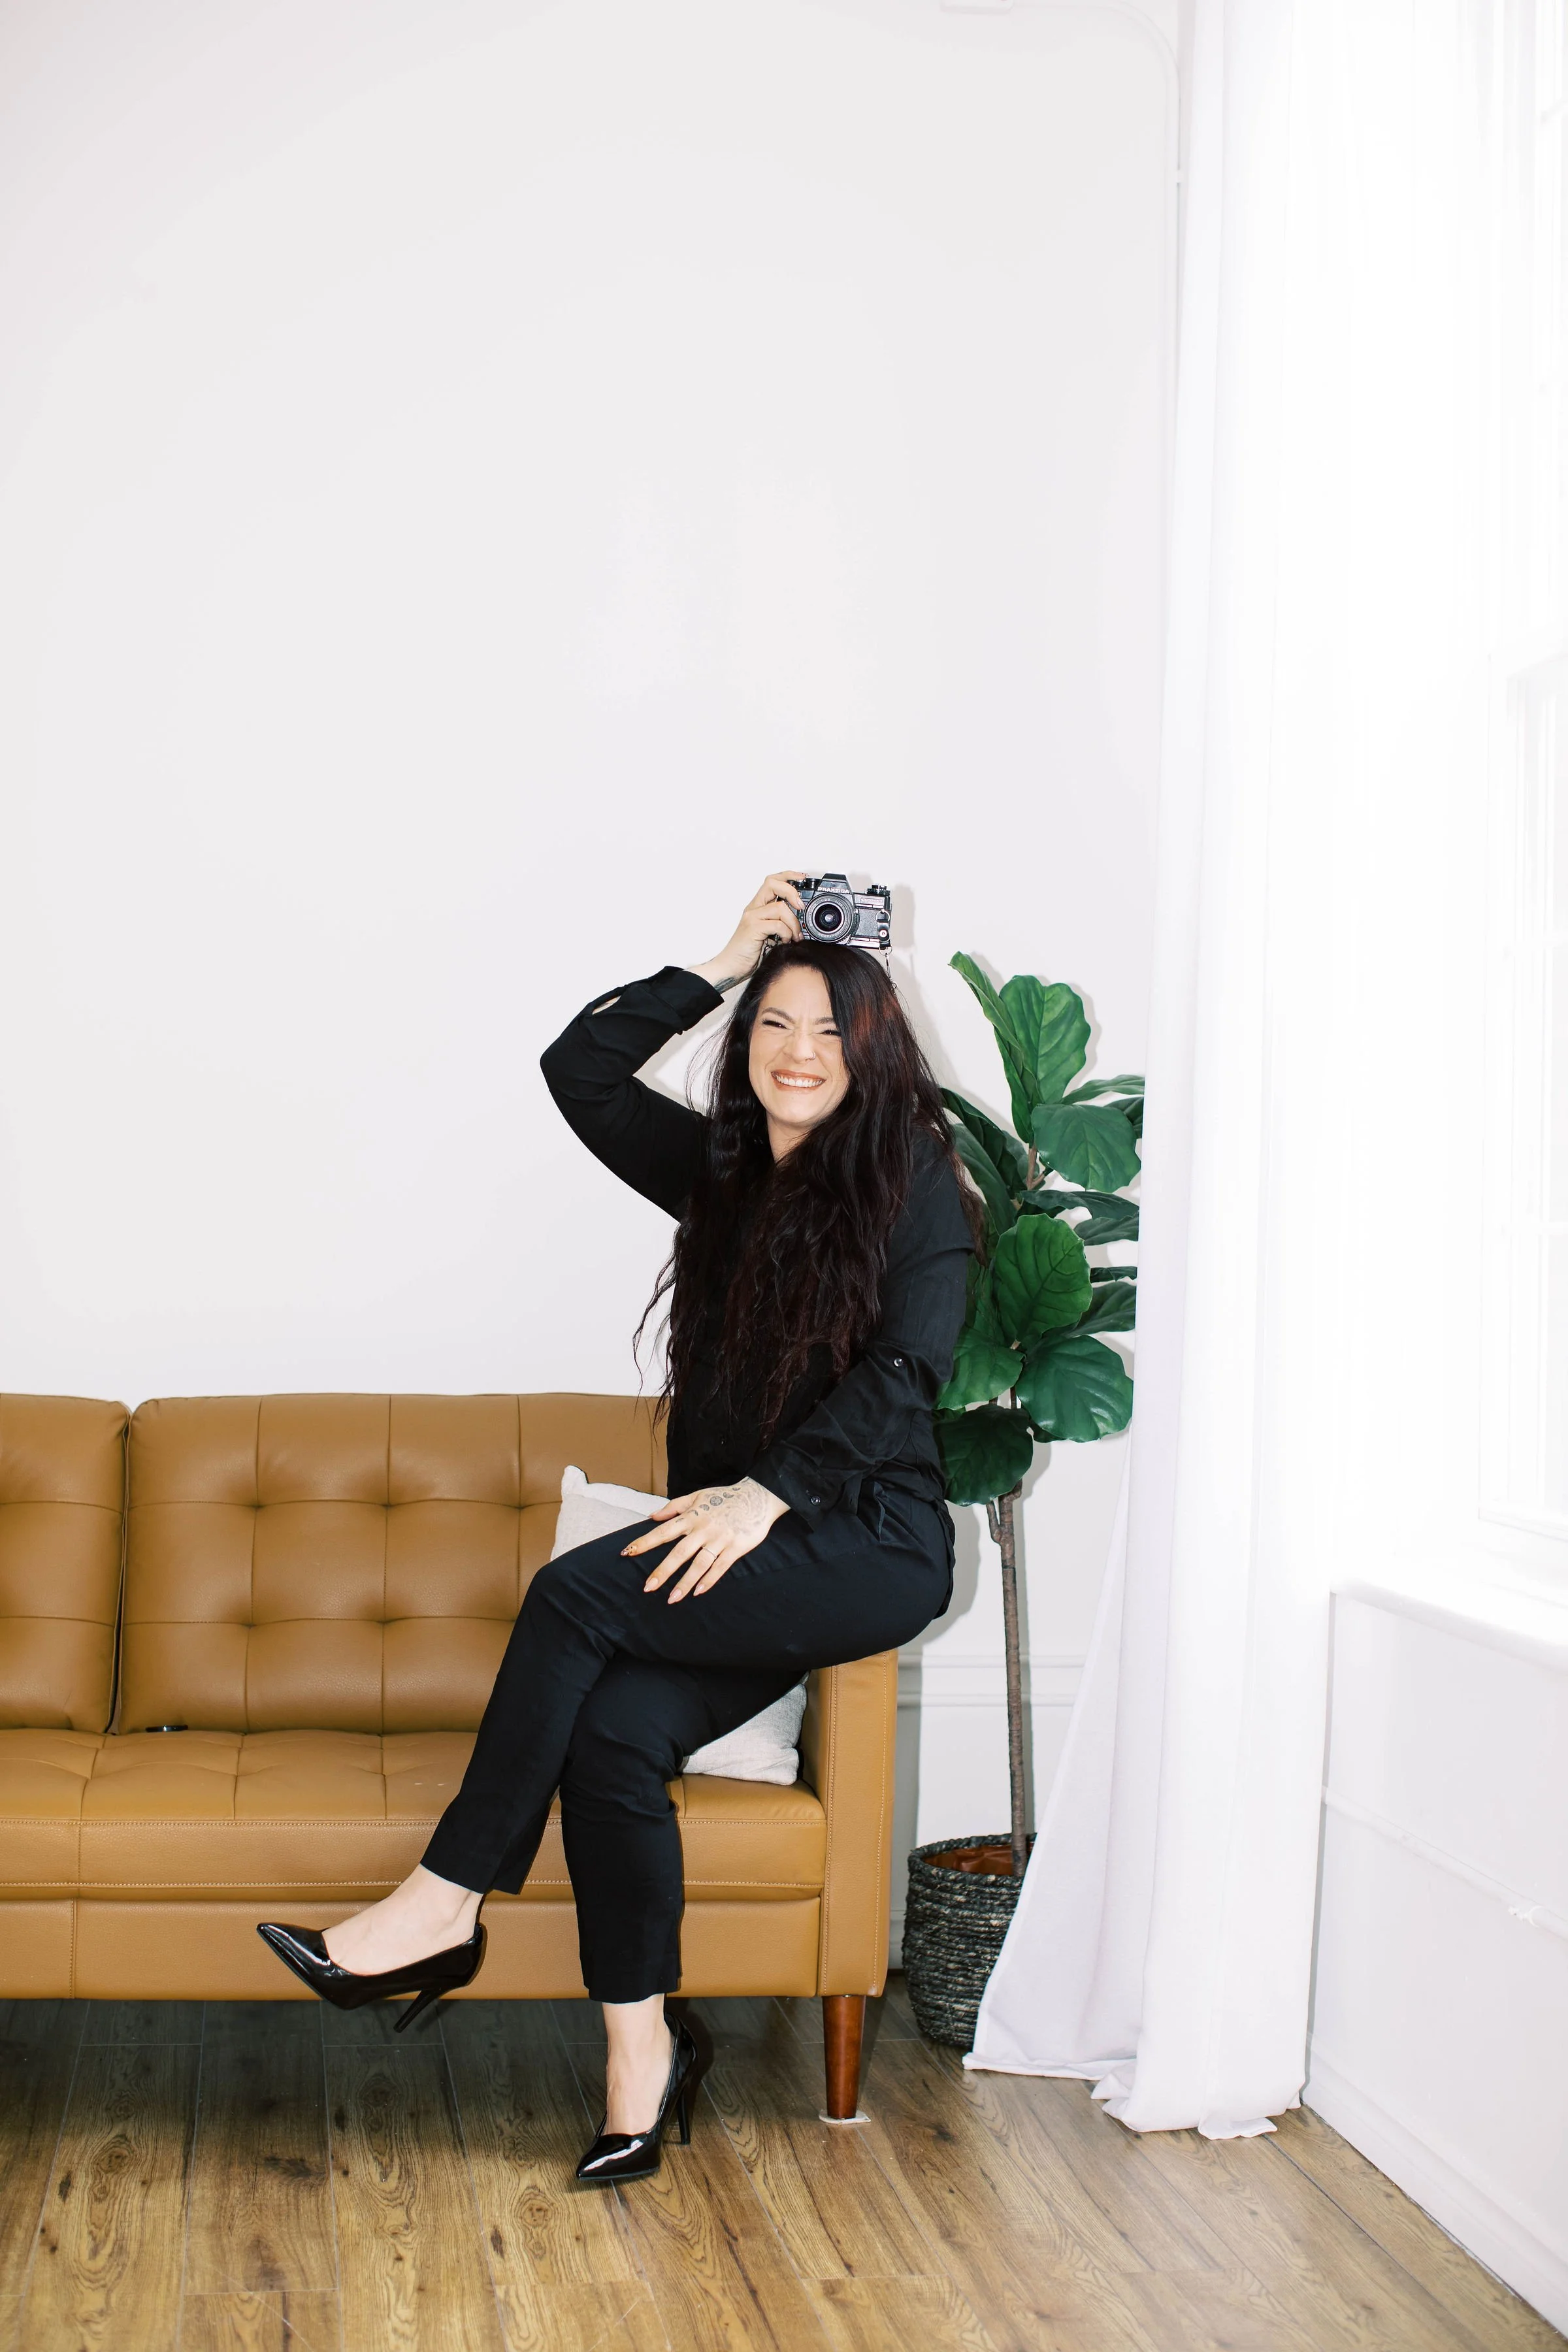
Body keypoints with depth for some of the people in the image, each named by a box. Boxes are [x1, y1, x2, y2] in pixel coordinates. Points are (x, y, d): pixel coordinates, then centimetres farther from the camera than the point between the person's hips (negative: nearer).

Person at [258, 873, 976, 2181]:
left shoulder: (916, 1179, -2)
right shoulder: (724, 1171, 16)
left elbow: (909, 1366, -13)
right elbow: (578, 1070, 12)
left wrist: (769, 1491, -21)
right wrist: (724, 963, 7)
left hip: (870, 1543, -5)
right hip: (738, 1547, 5)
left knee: (576, 1594, -26)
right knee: (610, 1730, -24)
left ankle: (446, 1905, -15)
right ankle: (643, 2051, -11)